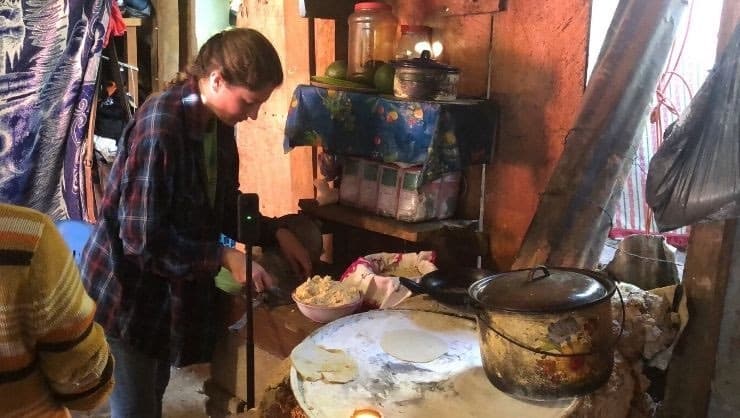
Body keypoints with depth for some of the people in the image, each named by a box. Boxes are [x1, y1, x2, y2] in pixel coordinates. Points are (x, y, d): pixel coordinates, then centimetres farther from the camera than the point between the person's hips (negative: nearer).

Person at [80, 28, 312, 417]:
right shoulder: (160, 125, -28)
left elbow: (224, 207, 9)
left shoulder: (217, 122, -1)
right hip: (126, 291, -8)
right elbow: (142, 238, -28)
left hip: (168, 289, 8)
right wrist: (224, 257, -26)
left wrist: (277, 233, -4)